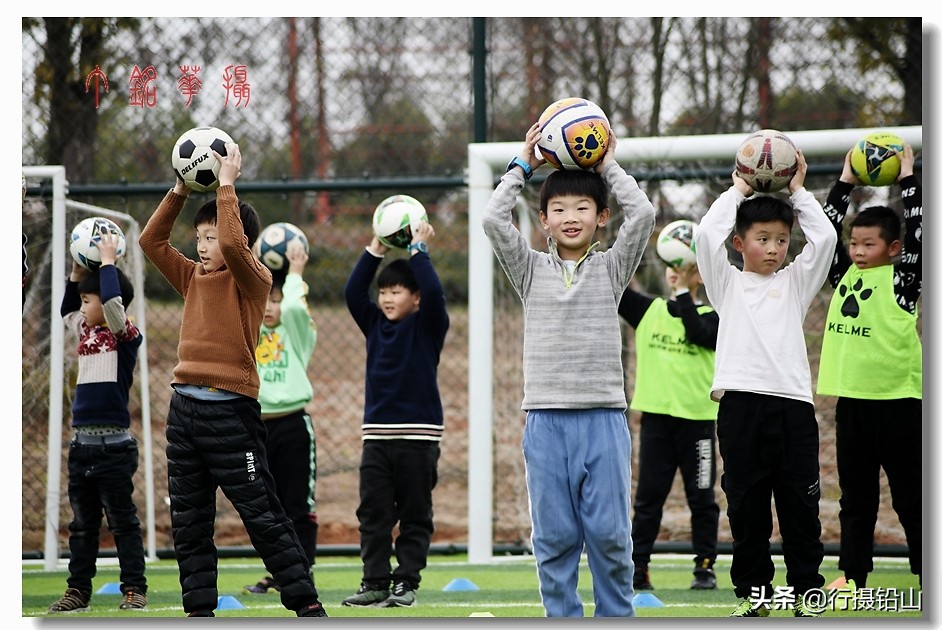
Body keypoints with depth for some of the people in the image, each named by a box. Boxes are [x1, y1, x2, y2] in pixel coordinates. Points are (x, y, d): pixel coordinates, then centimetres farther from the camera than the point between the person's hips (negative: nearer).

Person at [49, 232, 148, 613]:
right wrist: (78, 268, 21)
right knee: (82, 524, 10)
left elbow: (113, 301, -24)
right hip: (81, 444, 7)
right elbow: (67, 309, 30)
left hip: (114, 446, -7)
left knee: (123, 522, -2)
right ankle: (78, 591, 14)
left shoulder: (126, 335, -8)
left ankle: (134, 590, 3)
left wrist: (107, 260, -12)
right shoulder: (86, 332, 13)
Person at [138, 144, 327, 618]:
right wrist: (180, 191, 7)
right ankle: (199, 611, 13)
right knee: (188, 522, 8)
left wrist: (226, 184, -16)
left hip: (230, 412, -7)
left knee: (263, 516, -5)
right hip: (184, 407, 7)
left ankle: (307, 604, 0)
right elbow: (151, 241, 14)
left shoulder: (253, 279, -5)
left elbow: (233, 244, -24)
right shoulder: (194, 279, 14)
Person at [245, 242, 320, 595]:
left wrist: (294, 273, -7)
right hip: (259, 427, 5)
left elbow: (293, 307, -20)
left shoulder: (298, 332, 0)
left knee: (299, 506, -2)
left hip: (293, 424, -5)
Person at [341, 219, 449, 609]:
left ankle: (407, 583, 4)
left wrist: (418, 249, -11)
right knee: (373, 514, 2)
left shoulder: (427, 326, -1)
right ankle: (375, 583, 5)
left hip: (418, 435, -4)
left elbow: (434, 292, -17)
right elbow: (352, 293, 4)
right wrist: (376, 250, 1)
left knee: (415, 516, 0)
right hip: (376, 433, 5)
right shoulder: (375, 324, 12)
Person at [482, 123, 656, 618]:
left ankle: (617, 618, 10)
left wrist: (609, 168, 6)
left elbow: (643, 214, -5)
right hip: (546, 420, 1)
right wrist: (522, 167, 7)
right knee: (554, 538, 2)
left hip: (603, 418, -1)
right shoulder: (531, 270, 10)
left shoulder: (611, 267, 8)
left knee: (609, 535, 0)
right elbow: (493, 219, -2)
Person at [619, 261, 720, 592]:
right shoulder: (648, 310, 10)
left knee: (701, 497, 4)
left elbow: (699, 334, -19)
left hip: (697, 418, -2)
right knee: (648, 496, 1)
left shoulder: (712, 316, 2)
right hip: (656, 416, 2)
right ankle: (637, 569, 1)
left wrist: (683, 292, -14)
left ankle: (705, 567, 11)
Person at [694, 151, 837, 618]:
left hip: (793, 403, 1)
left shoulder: (795, 283, 16)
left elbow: (824, 238, 3)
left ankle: (806, 592, 8)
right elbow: (707, 235, -2)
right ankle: (753, 593, 9)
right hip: (741, 402, -1)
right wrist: (737, 191, 8)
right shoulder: (728, 283, 12)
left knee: (800, 504, 1)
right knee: (746, 507, 2)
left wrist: (798, 190, 12)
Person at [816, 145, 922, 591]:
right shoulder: (845, 275, 11)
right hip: (850, 398, 6)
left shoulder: (901, 279, -3)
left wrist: (907, 180, -5)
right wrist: (845, 183, 11)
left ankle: (928, 575, 4)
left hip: (895, 397, -5)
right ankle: (852, 575, 14)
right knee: (855, 496, 10)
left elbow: (919, 231, -12)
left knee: (910, 495, 0)